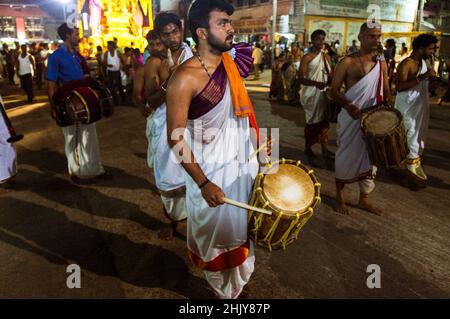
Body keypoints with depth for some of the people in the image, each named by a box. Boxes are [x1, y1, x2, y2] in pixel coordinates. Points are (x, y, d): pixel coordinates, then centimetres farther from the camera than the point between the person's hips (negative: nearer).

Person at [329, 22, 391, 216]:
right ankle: (340, 196, 23)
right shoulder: (347, 62, -7)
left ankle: (364, 199, 26)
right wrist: (348, 106, -27)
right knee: (346, 156, 5)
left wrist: (387, 106, -8)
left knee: (370, 157, 11)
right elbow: (334, 90, -9)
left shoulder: (382, 63, 8)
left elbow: (385, 90, 14)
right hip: (351, 119, -5)